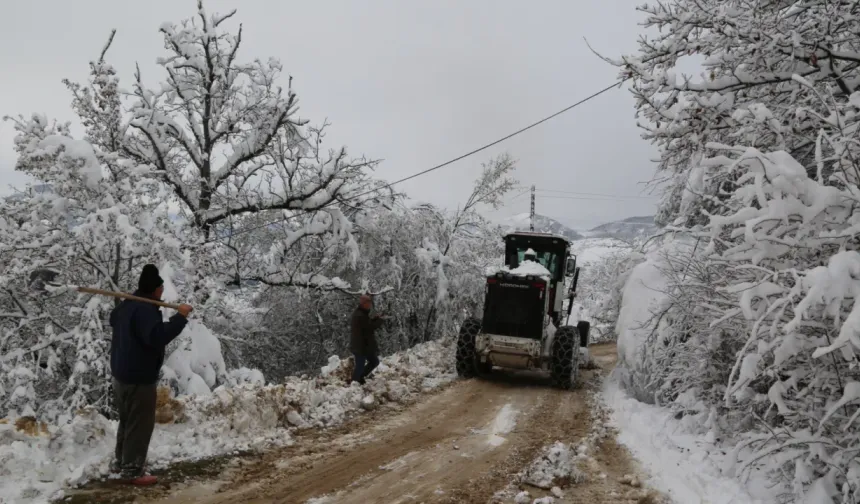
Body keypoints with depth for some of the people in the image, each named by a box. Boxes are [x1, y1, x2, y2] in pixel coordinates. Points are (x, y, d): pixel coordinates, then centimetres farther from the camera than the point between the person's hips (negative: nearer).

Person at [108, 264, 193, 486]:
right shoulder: (145, 309, -23)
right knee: (140, 424, -1)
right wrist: (180, 317, -34)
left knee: (127, 421, 24)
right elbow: (157, 337, -37)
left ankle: (120, 462, 35)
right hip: (139, 377, -11)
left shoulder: (127, 305, 11)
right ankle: (133, 470, 6)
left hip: (122, 373, 11)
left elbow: (113, 320, 34)